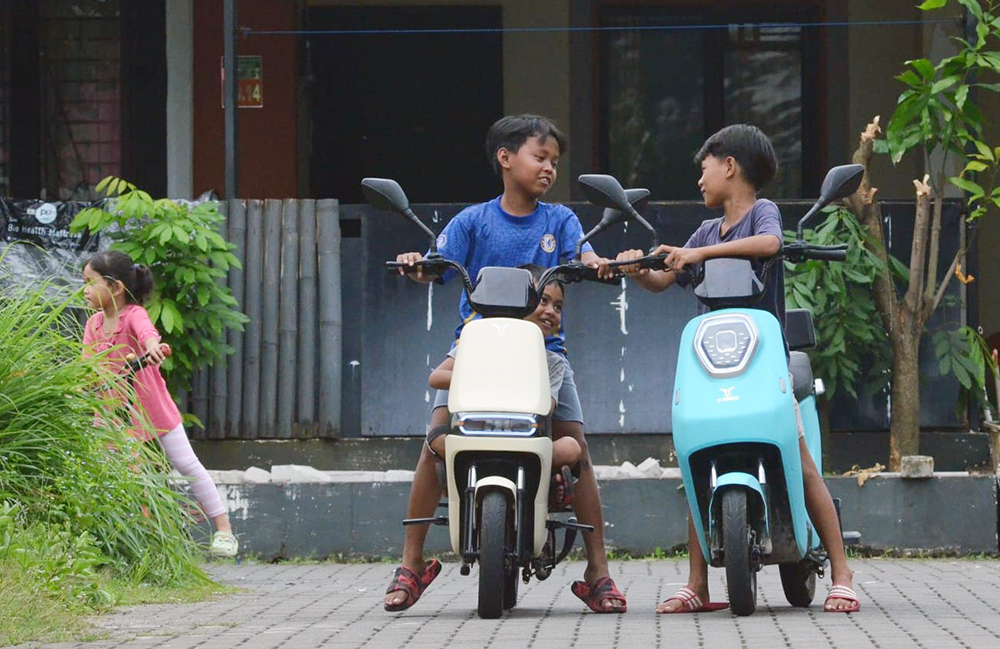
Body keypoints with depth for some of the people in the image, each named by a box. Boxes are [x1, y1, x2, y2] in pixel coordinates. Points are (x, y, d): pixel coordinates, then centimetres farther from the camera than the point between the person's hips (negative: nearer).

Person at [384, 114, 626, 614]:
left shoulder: (559, 220, 11)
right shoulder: (474, 221, 7)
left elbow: (583, 259, -6)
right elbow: (438, 267, -2)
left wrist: (595, 265, -29)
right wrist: (416, 267, -25)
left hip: (542, 344, 1)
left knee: (576, 448, -8)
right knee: (437, 439, -16)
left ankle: (598, 572, -1)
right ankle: (411, 564, -8)